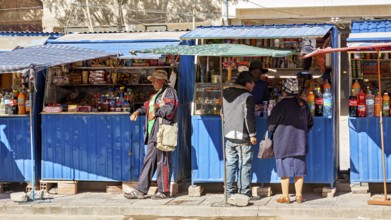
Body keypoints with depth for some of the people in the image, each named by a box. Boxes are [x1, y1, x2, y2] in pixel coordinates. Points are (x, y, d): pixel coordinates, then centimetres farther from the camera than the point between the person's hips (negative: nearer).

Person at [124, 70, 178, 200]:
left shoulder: (169, 91, -2)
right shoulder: (155, 95, 26)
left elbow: (170, 108, -16)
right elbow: (147, 106, 27)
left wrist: (156, 112, -8)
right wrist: (138, 111, 8)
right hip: (152, 134, 9)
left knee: (162, 162, -4)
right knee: (149, 161, 7)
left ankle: (163, 191, 2)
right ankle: (141, 190, 7)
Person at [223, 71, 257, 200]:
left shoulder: (226, 94, 10)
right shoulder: (247, 97, -11)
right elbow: (249, 117, -15)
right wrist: (252, 134, -9)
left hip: (228, 135, 6)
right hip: (242, 136, -6)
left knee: (230, 164, 11)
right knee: (244, 165, 0)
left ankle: (230, 192, 12)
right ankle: (244, 193, 0)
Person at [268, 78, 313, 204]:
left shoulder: (281, 106, -14)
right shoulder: (303, 105, 3)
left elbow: (271, 126, -9)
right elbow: (310, 123, 14)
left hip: (283, 143, -5)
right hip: (300, 143, 5)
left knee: (285, 170, 3)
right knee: (299, 170, 10)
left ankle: (285, 197, 7)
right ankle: (299, 195, 14)